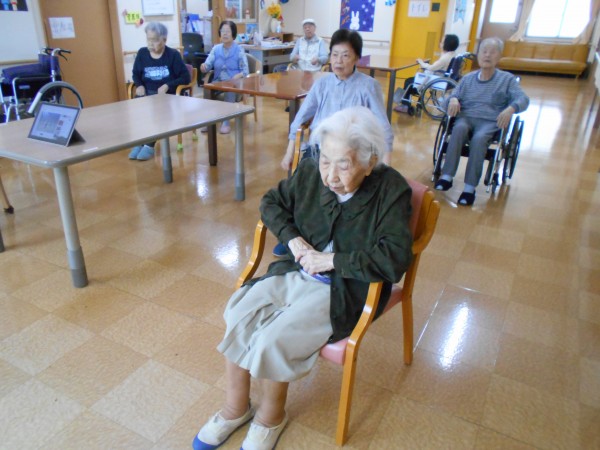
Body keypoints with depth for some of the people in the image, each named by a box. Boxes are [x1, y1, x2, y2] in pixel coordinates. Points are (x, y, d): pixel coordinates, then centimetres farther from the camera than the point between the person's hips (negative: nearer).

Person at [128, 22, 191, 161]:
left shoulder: (173, 54, 0)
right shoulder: (142, 53, 9)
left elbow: (185, 77, -4)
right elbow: (135, 74, 19)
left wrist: (167, 86, -17)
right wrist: (139, 85, -5)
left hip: (167, 93, -3)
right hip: (146, 92, 3)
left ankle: (150, 145, -25)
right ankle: (139, 142, -19)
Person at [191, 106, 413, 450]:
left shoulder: (391, 190, -17)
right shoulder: (310, 172, -5)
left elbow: (395, 259, -25)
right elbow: (272, 202, 10)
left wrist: (330, 259, -22)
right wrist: (293, 239, -8)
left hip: (346, 289, -5)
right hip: (297, 272, 5)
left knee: (273, 339, -21)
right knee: (237, 315, -15)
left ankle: (272, 415, 11)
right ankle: (236, 407, 10)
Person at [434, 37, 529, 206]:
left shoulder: (507, 79, 12)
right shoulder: (468, 78, 22)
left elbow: (523, 99, 0)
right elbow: (454, 95, 15)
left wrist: (511, 109, -25)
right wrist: (453, 99, -12)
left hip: (490, 121, -2)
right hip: (466, 117, 2)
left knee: (479, 138, -37)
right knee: (459, 128, -36)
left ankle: (470, 187, -37)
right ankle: (447, 177, -37)